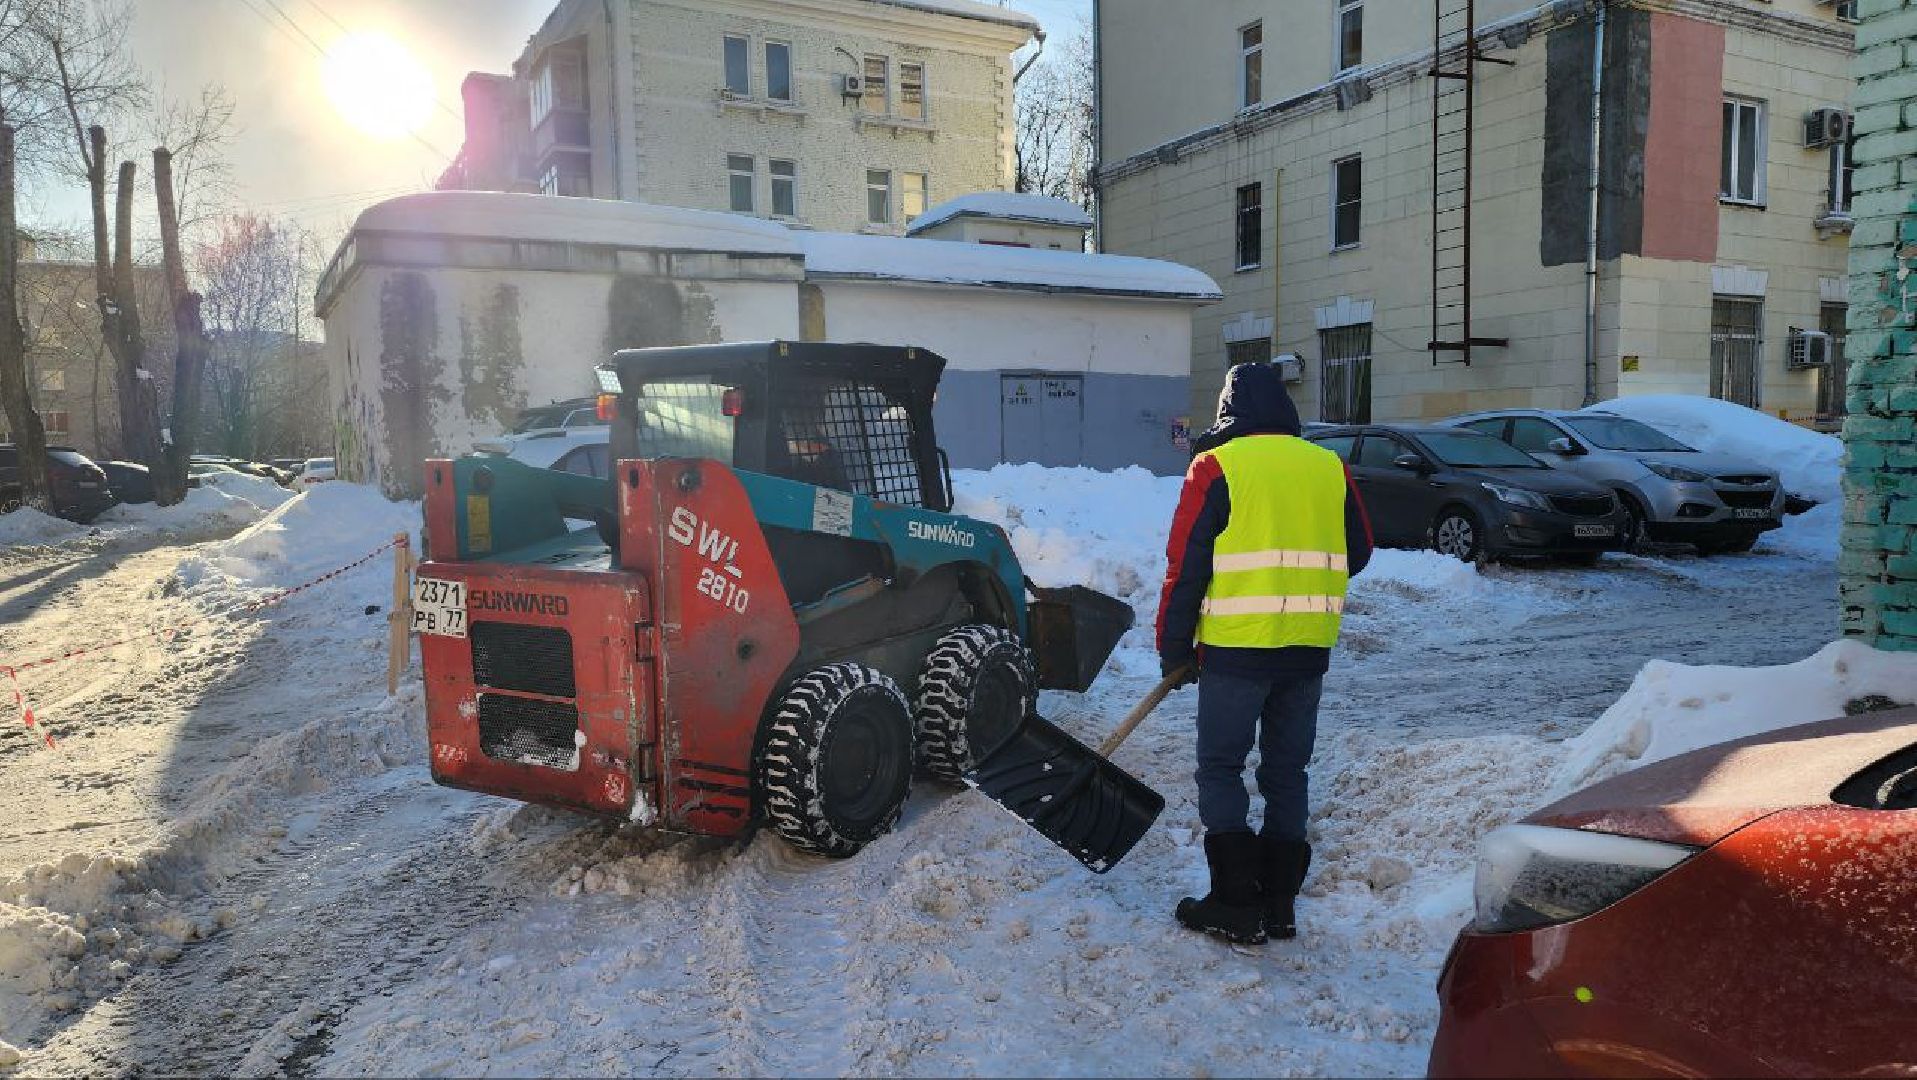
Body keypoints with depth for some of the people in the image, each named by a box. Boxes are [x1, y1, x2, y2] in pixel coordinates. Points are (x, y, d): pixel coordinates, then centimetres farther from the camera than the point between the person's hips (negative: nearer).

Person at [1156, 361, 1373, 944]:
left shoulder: (1216, 466, -6)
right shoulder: (1328, 467, 8)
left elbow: (1185, 565, -7)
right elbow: (1357, 552, 17)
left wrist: (1174, 648, 1)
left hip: (1235, 647, -5)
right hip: (1309, 650, 5)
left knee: (1220, 769, 5)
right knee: (1287, 771, 14)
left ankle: (1236, 905, 3)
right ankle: (1280, 906, 19)